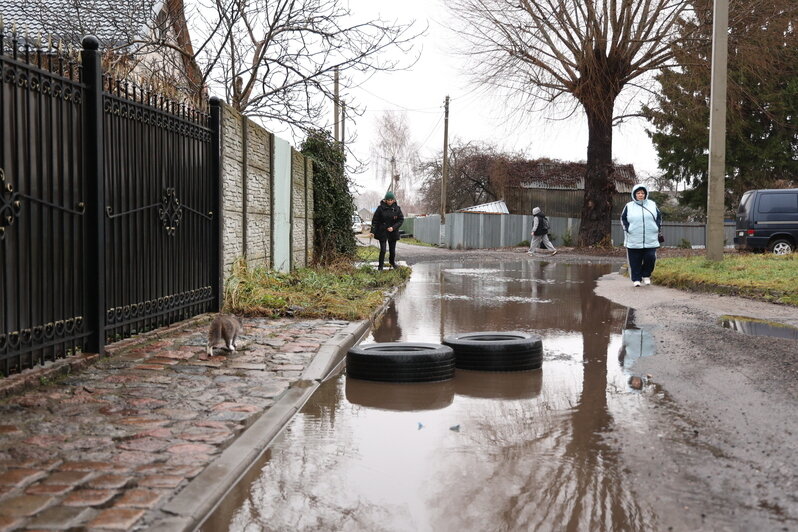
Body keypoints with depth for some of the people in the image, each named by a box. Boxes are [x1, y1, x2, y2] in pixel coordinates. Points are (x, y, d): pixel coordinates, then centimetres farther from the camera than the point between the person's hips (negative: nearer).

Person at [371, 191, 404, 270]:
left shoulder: (397, 208, -3)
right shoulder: (381, 208, -8)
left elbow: (401, 220, 0)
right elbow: (375, 220, -5)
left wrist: (393, 227, -14)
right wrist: (373, 231, -11)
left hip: (393, 232, 2)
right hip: (382, 232, -2)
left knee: (392, 249, 11)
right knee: (383, 250, -8)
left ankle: (392, 262, 38)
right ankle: (380, 266, 6)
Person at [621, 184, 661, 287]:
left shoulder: (652, 205, 9)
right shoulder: (629, 206, 5)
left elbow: (659, 217, 17)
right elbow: (623, 219, 11)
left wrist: (657, 228, 5)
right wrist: (628, 229, -1)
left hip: (651, 240, 1)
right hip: (634, 241, -1)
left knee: (650, 258, -8)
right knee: (635, 261, 0)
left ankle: (646, 275, 14)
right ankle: (636, 279, 10)